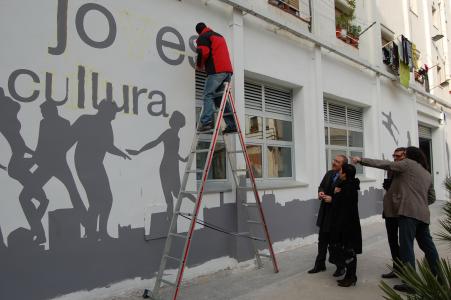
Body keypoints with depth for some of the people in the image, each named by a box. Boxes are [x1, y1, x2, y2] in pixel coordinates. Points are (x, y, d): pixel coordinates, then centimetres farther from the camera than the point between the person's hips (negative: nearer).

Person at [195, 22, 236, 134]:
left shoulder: (203, 37, 7)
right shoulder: (220, 36, 31)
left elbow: (204, 52, -9)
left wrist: (199, 65, 6)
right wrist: (206, 66, 33)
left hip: (216, 71, -7)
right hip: (227, 70, 7)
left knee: (208, 95, -10)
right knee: (221, 98, 7)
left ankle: (207, 122, -27)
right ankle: (231, 125, -1)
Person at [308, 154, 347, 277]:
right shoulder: (329, 173, 5)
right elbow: (321, 186, 16)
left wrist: (332, 199, -23)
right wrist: (320, 192, -5)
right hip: (325, 212, 7)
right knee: (322, 239, 16)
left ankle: (341, 267, 28)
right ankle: (320, 264, 31)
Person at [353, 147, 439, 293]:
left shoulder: (408, 163, 3)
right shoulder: (428, 174, 24)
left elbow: (384, 164, -3)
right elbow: (432, 197, 27)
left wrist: (361, 160, -2)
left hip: (408, 211, -8)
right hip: (423, 214, 8)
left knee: (406, 246, -8)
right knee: (427, 245, 16)